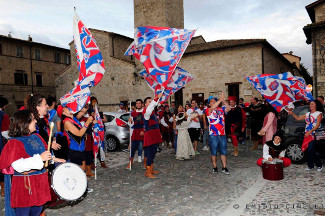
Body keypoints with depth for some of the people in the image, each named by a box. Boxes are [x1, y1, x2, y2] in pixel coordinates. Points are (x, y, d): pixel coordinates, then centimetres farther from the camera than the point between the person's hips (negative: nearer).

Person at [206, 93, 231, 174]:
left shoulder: (221, 109, 10)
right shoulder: (208, 110, 0)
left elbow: (229, 108, -6)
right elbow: (212, 108, -21)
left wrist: (223, 100, -19)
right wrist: (220, 99, -25)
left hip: (222, 134, 3)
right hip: (213, 135, -3)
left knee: (223, 151, 7)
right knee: (214, 152, 6)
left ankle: (224, 167, 16)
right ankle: (214, 167, 18)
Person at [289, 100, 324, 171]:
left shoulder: (319, 113, 1)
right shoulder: (307, 114, 18)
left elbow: (317, 125, -9)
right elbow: (298, 118, 21)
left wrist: (310, 131, -21)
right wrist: (292, 113, 6)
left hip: (314, 134, -6)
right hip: (307, 134, 6)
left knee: (310, 150, -15)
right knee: (308, 150, 4)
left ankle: (319, 165, 2)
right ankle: (310, 166, 13)